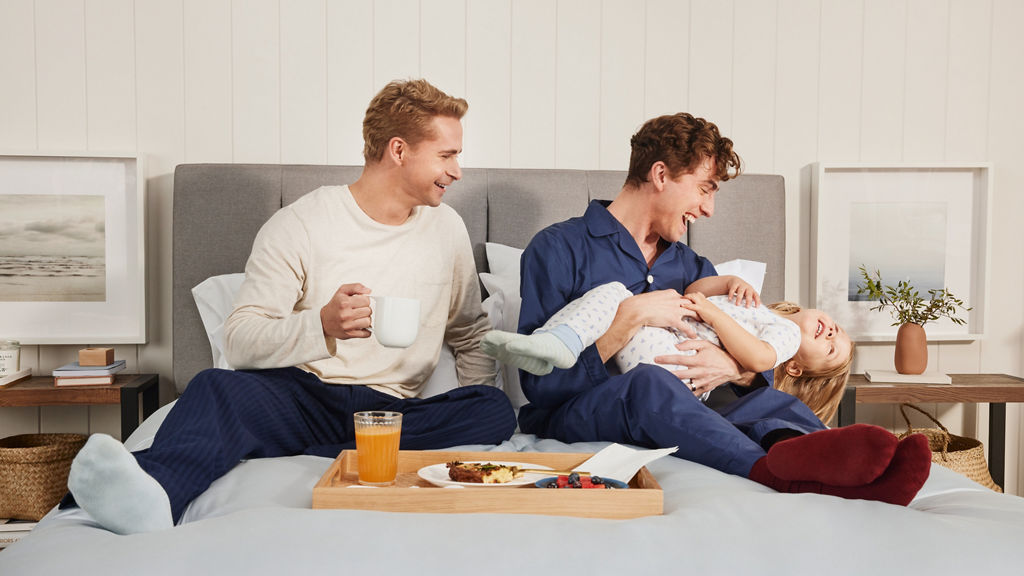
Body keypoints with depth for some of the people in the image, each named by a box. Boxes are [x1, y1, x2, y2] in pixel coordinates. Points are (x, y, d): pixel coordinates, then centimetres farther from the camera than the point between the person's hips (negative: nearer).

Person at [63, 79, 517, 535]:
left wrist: (468, 422, 4)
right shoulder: (299, 225, 0)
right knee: (218, 387, -32)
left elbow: (472, 338, 23)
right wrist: (321, 326, -26)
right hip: (300, 395, -2)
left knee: (498, 410, -26)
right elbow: (240, 341, -6)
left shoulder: (447, 230, 13)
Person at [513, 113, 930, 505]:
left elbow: (765, 369, 16)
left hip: (667, 424, 5)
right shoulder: (560, 248, 0)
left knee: (774, 403, -24)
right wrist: (631, 318, -15)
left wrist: (732, 369, -9)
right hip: (571, 417, -4)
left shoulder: (691, 268, 20)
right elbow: (540, 384, -11)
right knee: (649, 382, -36)